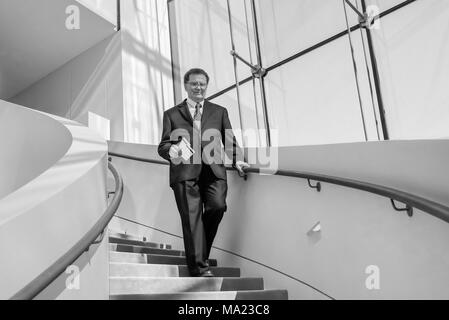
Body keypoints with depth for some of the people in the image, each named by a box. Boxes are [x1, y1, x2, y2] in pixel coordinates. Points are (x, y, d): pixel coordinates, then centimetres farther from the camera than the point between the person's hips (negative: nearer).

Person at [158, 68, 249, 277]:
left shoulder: (219, 112, 22)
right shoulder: (172, 114, 17)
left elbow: (230, 141, 19)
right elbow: (163, 146, 11)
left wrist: (237, 160, 0)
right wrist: (173, 150, -13)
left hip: (213, 170, 1)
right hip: (185, 173, -1)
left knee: (218, 206, -19)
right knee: (192, 217, -9)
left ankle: (199, 252, 4)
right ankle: (199, 267, -6)